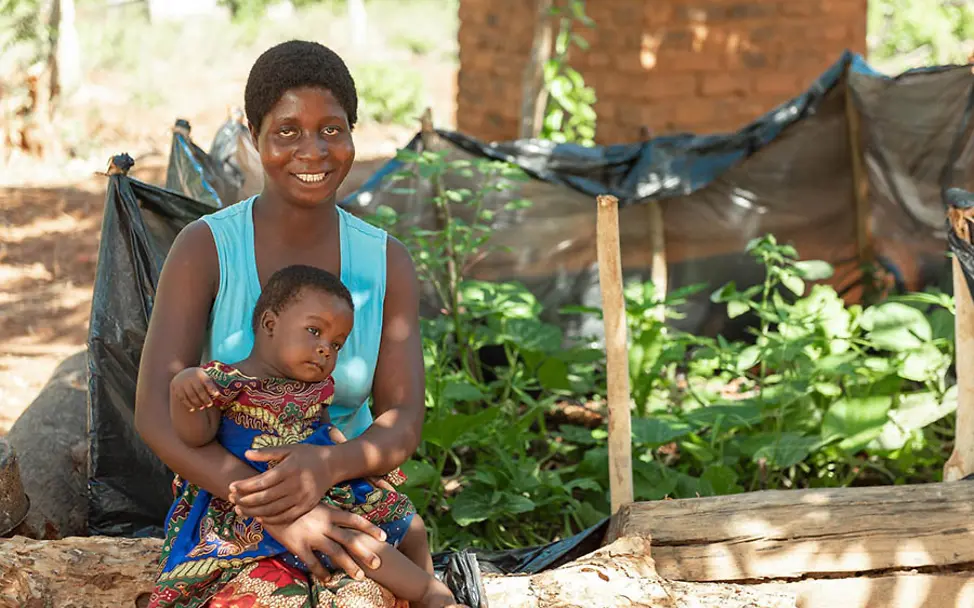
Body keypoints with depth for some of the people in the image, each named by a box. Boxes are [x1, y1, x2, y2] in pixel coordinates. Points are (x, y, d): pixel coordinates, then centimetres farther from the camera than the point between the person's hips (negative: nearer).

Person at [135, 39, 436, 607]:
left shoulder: (388, 262, 0)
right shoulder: (204, 248, -8)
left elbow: (402, 425, -4)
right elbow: (156, 414, -16)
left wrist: (326, 466, -27)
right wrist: (276, 511, -29)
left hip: (348, 501, 2)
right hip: (222, 495, -2)